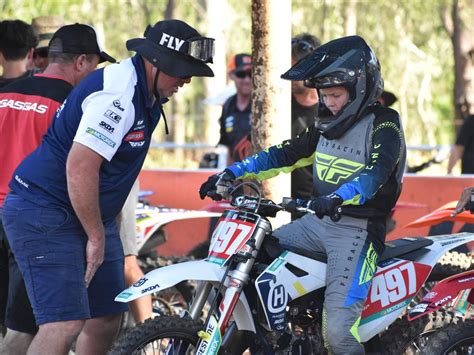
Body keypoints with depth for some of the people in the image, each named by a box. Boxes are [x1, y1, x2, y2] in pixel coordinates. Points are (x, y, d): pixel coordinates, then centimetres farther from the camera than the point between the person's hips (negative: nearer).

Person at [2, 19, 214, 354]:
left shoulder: (146, 94, 11)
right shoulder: (118, 94, -22)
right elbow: (80, 167, -29)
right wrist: (96, 235, -20)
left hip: (92, 214, 11)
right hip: (46, 216, -11)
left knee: (107, 318, 11)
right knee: (65, 324, -20)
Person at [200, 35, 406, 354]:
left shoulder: (384, 125, -11)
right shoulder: (327, 124, 14)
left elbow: (376, 171, -29)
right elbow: (284, 155, 16)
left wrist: (337, 198, -48)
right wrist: (230, 174, 4)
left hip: (359, 229, -8)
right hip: (319, 221, 8)